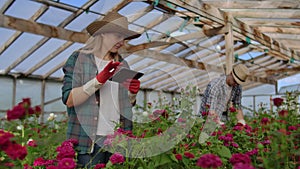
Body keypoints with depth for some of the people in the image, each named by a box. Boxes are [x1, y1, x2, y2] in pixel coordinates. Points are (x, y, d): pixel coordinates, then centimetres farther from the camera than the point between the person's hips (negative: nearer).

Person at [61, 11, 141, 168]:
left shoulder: (123, 65, 11)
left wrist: (132, 93, -4)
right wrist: (99, 80, -20)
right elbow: (69, 100, -11)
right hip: (89, 141, -4)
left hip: (118, 139, 4)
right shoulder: (79, 59, -1)